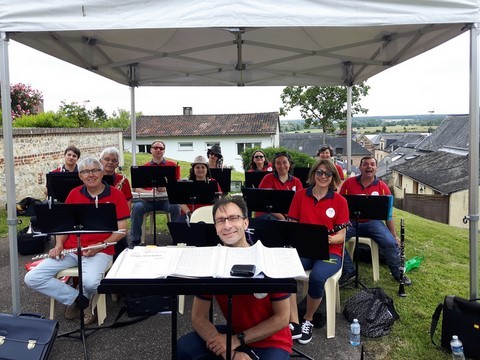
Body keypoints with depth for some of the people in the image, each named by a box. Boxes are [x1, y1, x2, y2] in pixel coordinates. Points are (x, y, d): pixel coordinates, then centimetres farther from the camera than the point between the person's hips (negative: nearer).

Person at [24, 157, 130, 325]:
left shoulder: (116, 195, -3)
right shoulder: (74, 194, 9)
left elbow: (121, 230, -4)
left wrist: (99, 246, -17)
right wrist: (59, 245, -6)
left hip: (100, 251, -4)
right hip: (70, 249, 5)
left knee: (90, 282, -34)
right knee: (32, 278, -12)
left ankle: (79, 300, 5)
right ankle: (81, 300, 0)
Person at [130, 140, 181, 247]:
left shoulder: (172, 165, 9)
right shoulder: (144, 167, 11)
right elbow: (136, 188, 5)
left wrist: (166, 189, -18)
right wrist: (150, 192, -15)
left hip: (166, 199, -1)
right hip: (148, 200, 1)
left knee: (175, 206, -31)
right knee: (137, 207, -28)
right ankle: (135, 241, -14)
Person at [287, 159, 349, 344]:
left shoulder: (340, 201, 0)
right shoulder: (300, 195, 5)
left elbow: (341, 236, -3)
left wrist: (328, 239, -24)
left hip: (330, 251, -1)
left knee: (317, 277, -34)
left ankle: (308, 320, -4)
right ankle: (294, 324, -21)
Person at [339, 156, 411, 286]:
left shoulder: (382, 187, -1)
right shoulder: (349, 183, -1)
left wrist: (394, 235, 2)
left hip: (373, 222, 0)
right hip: (351, 222, 0)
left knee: (391, 242, -21)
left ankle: (398, 273, 9)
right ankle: (348, 270, -5)